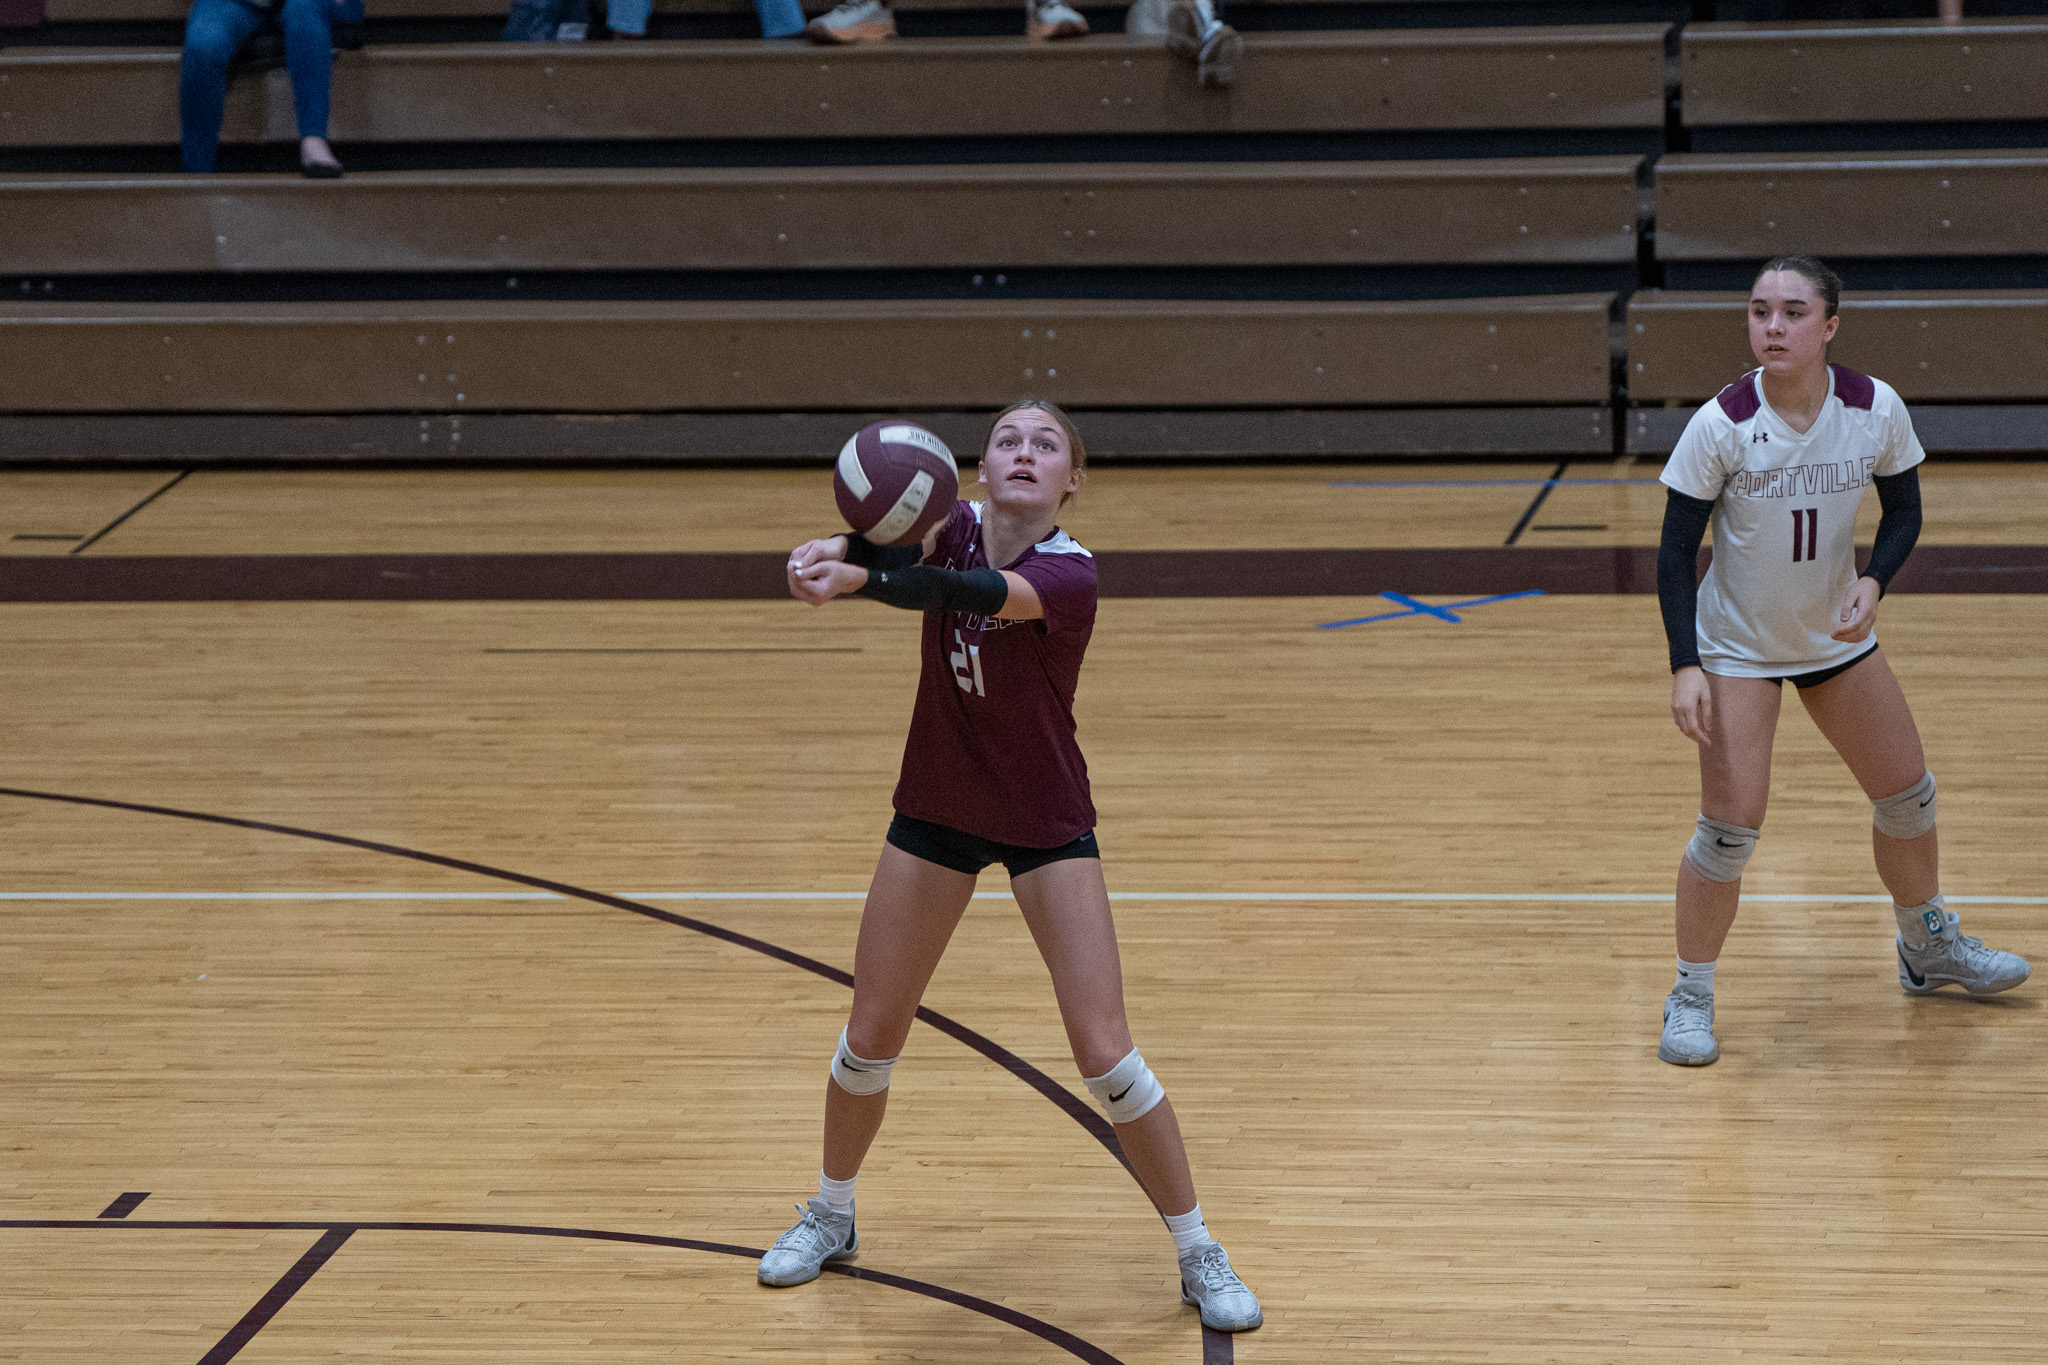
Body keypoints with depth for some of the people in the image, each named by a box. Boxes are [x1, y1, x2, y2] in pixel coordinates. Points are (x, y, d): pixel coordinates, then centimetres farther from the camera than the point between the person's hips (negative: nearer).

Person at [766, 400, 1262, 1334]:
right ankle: (830, 1216, 33)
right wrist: (843, 545, -55)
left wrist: (857, 574, -59)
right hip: (936, 811, 4)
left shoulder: (1068, 575, -23)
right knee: (870, 1036, 10)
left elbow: (969, 592, -43)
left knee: (1104, 1054, -9)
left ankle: (1198, 1254, 5)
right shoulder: (956, 527, -9)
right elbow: (907, 542, -32)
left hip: (1046, 826, -4)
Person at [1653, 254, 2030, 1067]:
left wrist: (1873, 582, -20)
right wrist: (1686, 666, -22)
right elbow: (1676, 550, -15)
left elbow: (1904, 511, 0)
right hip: (1737, 645, -4)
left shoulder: (1876, 410, -16)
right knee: (1731, 827, -12)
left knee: (1907, 794, 15)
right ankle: (1691, 997, 6)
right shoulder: (1721, 427, -23)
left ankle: (1929, 947, 40)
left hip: (1837, 633, 4)